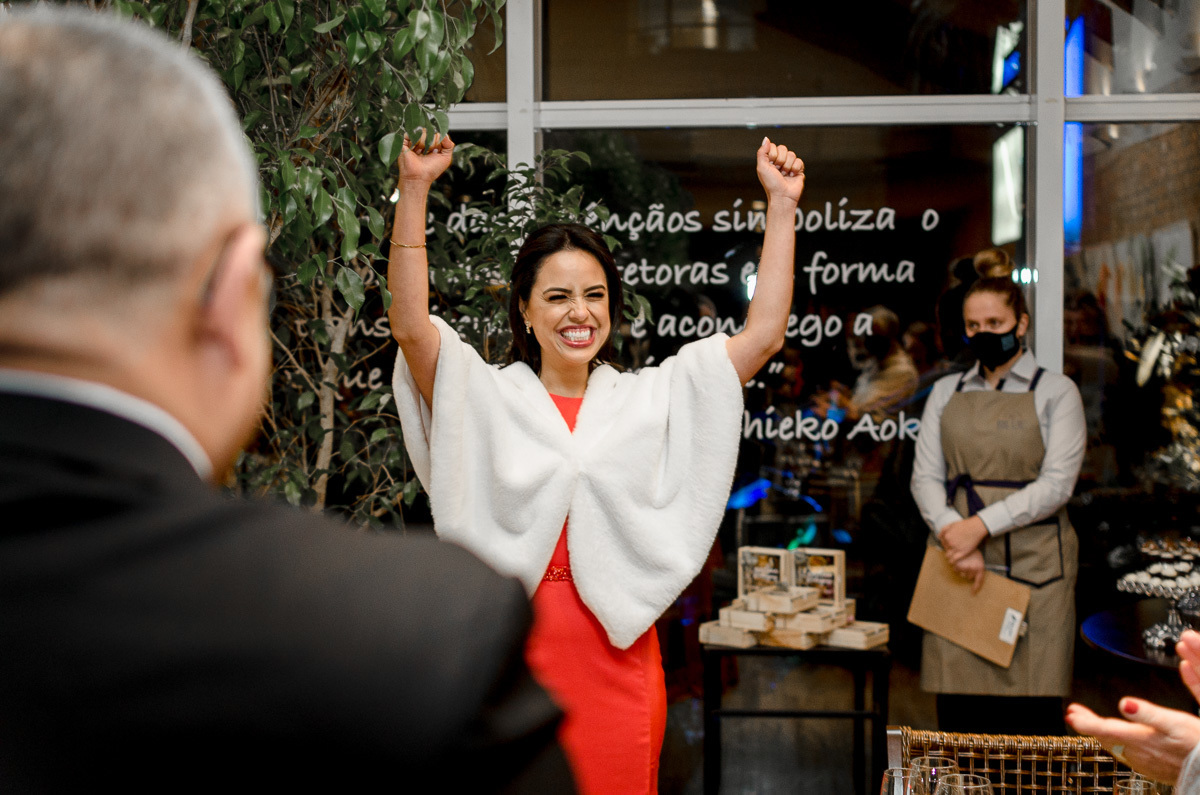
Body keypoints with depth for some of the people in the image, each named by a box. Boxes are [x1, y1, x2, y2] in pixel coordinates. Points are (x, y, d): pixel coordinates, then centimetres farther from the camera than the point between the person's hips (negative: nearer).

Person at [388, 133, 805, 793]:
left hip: (617, 660, 2)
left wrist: (781, 204, 1)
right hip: (515, 655, -1)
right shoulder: (487, 397, 2)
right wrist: (413, 192, -20)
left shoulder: (649, 398, 8)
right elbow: (411, 326, -13)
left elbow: (763, 335, 4)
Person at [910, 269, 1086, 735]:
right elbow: (925, 476, 7)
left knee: (1032, 710, -5)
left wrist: (982, 525, -15)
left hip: (1031, 567, -3)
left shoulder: (1055, 392, 5)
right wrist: (954, 536, -10)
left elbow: (1057, 483, -6)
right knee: (957, 707, 0)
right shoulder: (946, 393, 15)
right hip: (957, 570, 3)